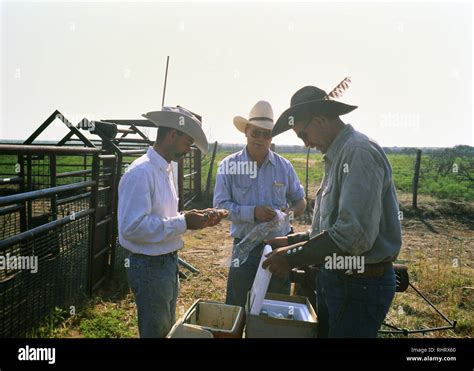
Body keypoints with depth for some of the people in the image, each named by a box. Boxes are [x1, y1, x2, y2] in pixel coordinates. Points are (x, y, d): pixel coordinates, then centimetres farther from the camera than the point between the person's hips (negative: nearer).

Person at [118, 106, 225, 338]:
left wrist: (195, 219, 0)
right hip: (149, 266, -9)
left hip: (168, 261, 9)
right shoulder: (141, 172, -22)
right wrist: (183, 223, -25)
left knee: (169, 328, 25)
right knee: (155, 331, 11)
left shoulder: (165, 169, 8)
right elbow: (132, 227, -28)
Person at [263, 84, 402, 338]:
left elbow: (355, 233, -28)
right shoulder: (337, 156, 12)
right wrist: (292, 241, 8)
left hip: (361, 285, -9)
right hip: (334, 278, 9)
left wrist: (293, 257, -20)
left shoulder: (359, 153, -19)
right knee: (323, 332, 20)